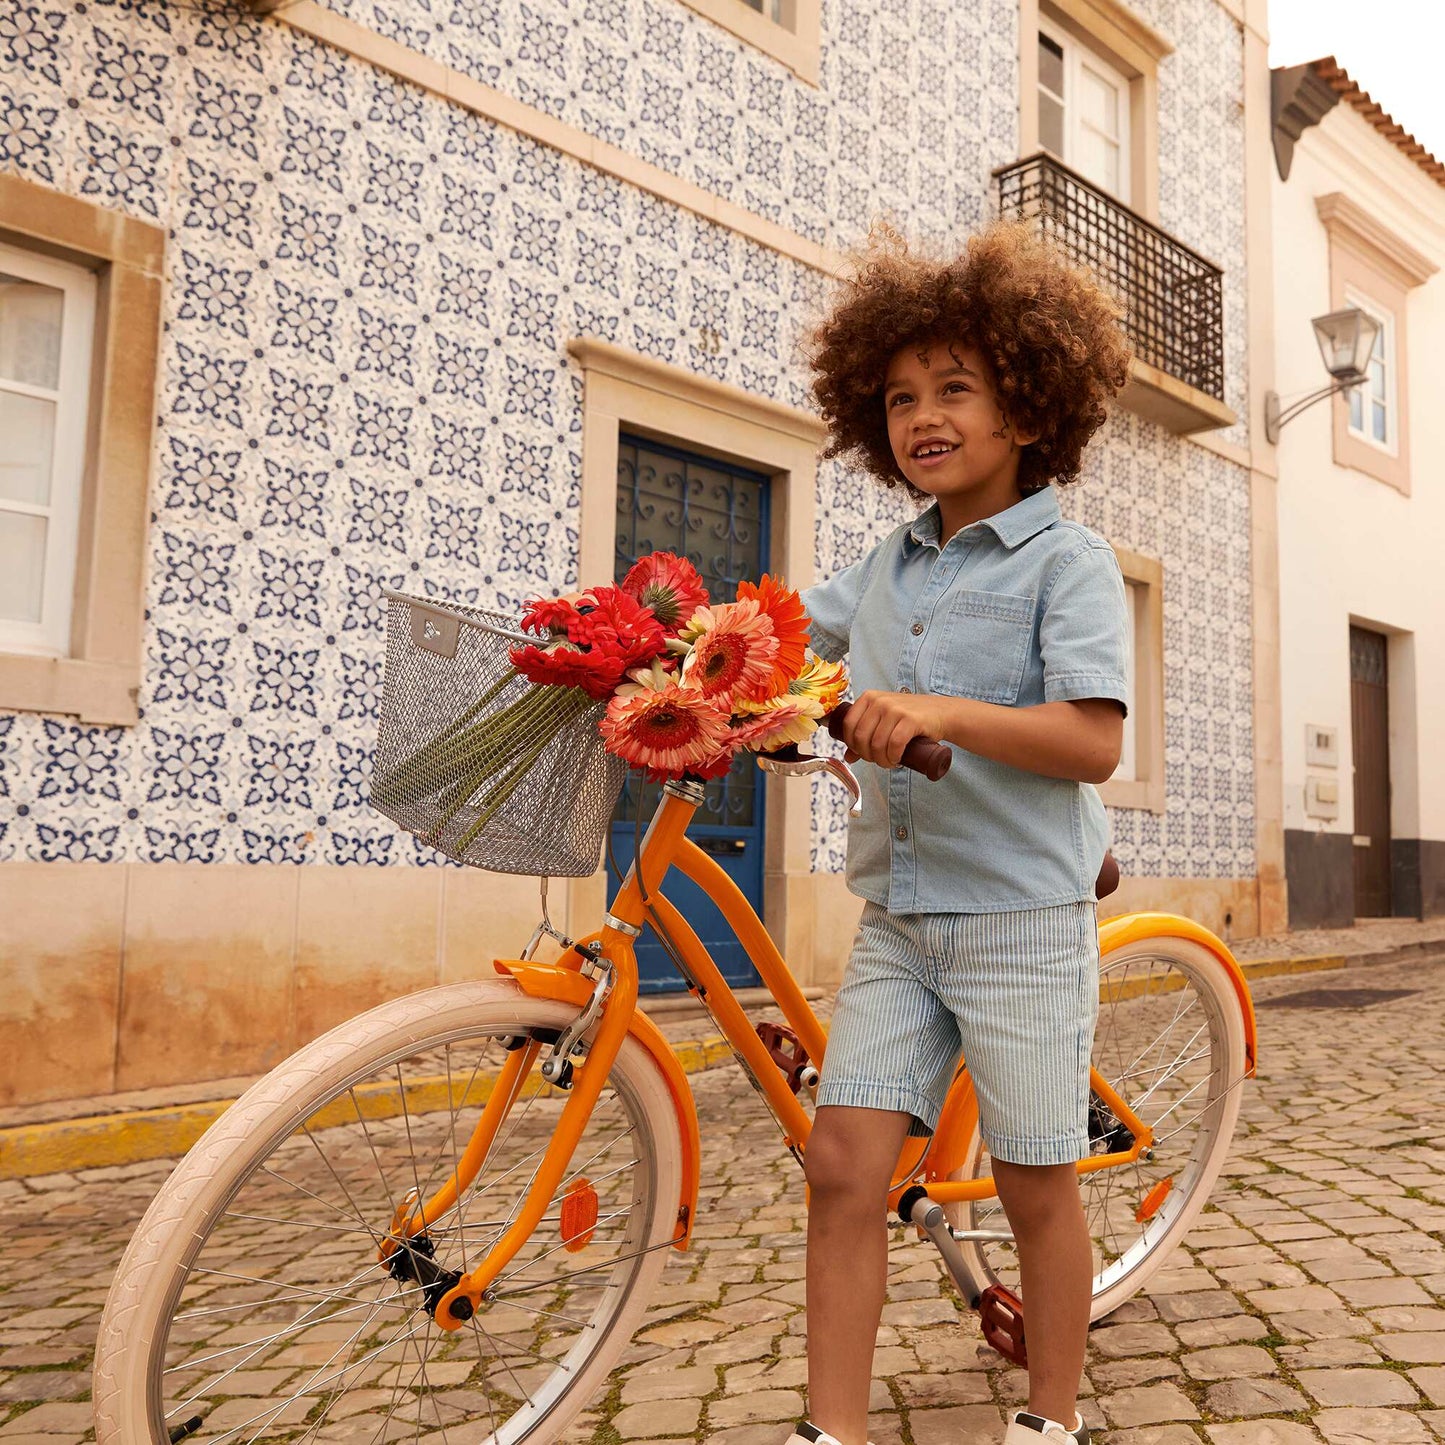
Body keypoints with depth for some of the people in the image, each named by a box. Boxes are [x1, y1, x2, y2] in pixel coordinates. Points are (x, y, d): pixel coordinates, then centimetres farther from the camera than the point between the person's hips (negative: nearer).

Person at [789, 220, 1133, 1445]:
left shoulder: (1068, 560, -6)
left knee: (1037, 1186, 8)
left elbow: (1093, 742, -15)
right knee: (843, 1167, 0)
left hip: (1023, 918, -5)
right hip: (899, 916, 5)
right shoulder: (888, 568, 11)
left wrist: (943, 712, -28)